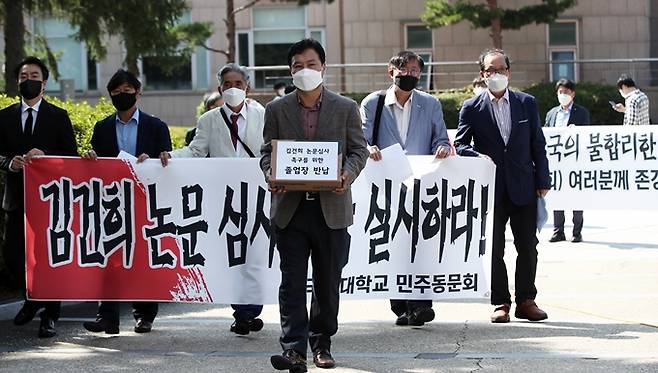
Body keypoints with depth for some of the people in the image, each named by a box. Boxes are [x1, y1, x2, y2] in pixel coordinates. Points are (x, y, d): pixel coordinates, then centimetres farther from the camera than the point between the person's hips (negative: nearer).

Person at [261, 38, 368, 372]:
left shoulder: (346, 108, 6)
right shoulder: (276, 110, 8)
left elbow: (359, 149, 6)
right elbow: (267, 152, 10)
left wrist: (348, 174, -14)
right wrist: (271, 176, -11)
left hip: (332, 207, 0)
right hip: (291, 208, 0)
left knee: (328, 282, 8)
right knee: (292, 282, -6)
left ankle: (322, 343, 22)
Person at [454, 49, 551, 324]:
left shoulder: (527, 103, 7)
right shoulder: (472, 108, 3)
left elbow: (538, 144, 7)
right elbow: (459, 145, 2)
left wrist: (542, 181, 2)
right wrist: (479, 157, -18)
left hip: (524, 188, 1)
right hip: (491, 190, -1)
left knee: (527, 247, 4)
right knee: (494, 249, 3)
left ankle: (526, 301, 14)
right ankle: (500, 303, 10)